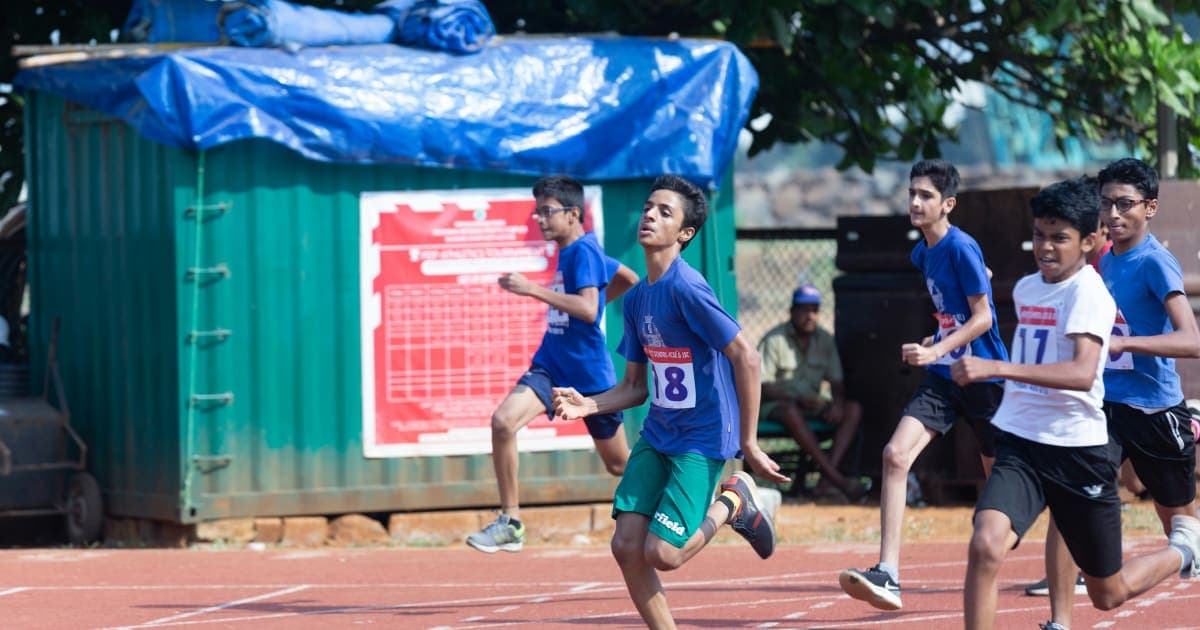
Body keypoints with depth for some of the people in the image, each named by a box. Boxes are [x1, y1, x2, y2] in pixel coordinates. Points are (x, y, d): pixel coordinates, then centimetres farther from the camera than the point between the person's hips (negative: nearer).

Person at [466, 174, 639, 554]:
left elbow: (588, 309, -30)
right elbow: (628, 278, 23)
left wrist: (533, 290, -32)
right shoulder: (569, 252, 9)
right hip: (551, 365, 7)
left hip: (589, 373, -7)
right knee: (504, 421, -19)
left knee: (619, 465, 9)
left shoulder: (584, 251, -15)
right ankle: (510, 523, -15)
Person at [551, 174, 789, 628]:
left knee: (662, 553, -14)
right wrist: (587, 405, -5)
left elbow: (746, 357, -21)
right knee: (626, 545, -5)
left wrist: (748, 444, -18)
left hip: (703, 439, -8)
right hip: (656, 434, 8)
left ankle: (732, 502, 13)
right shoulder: (636, 298, 8)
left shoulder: (685, 288, -18)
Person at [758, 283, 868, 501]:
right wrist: (800, 399, -26)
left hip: (811, 404, 6)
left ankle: (829, 471, -36)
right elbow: (763, 387, -14)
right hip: (774, 405, -6)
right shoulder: (774, 340, -8)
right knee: (792, 413, -39)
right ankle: (837, 479, -44)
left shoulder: (824, 340, 9)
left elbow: (836, 381, 10)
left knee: (854, 409, -17)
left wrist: (837, 404, -14)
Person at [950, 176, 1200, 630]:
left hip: (1078, 450, -5)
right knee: (986, 545, -25)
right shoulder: (1025, 289, 8)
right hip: (1019, 446, 5)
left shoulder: (1089, 292, -15)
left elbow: (1083, 372, -33)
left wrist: (996, 368, -41)